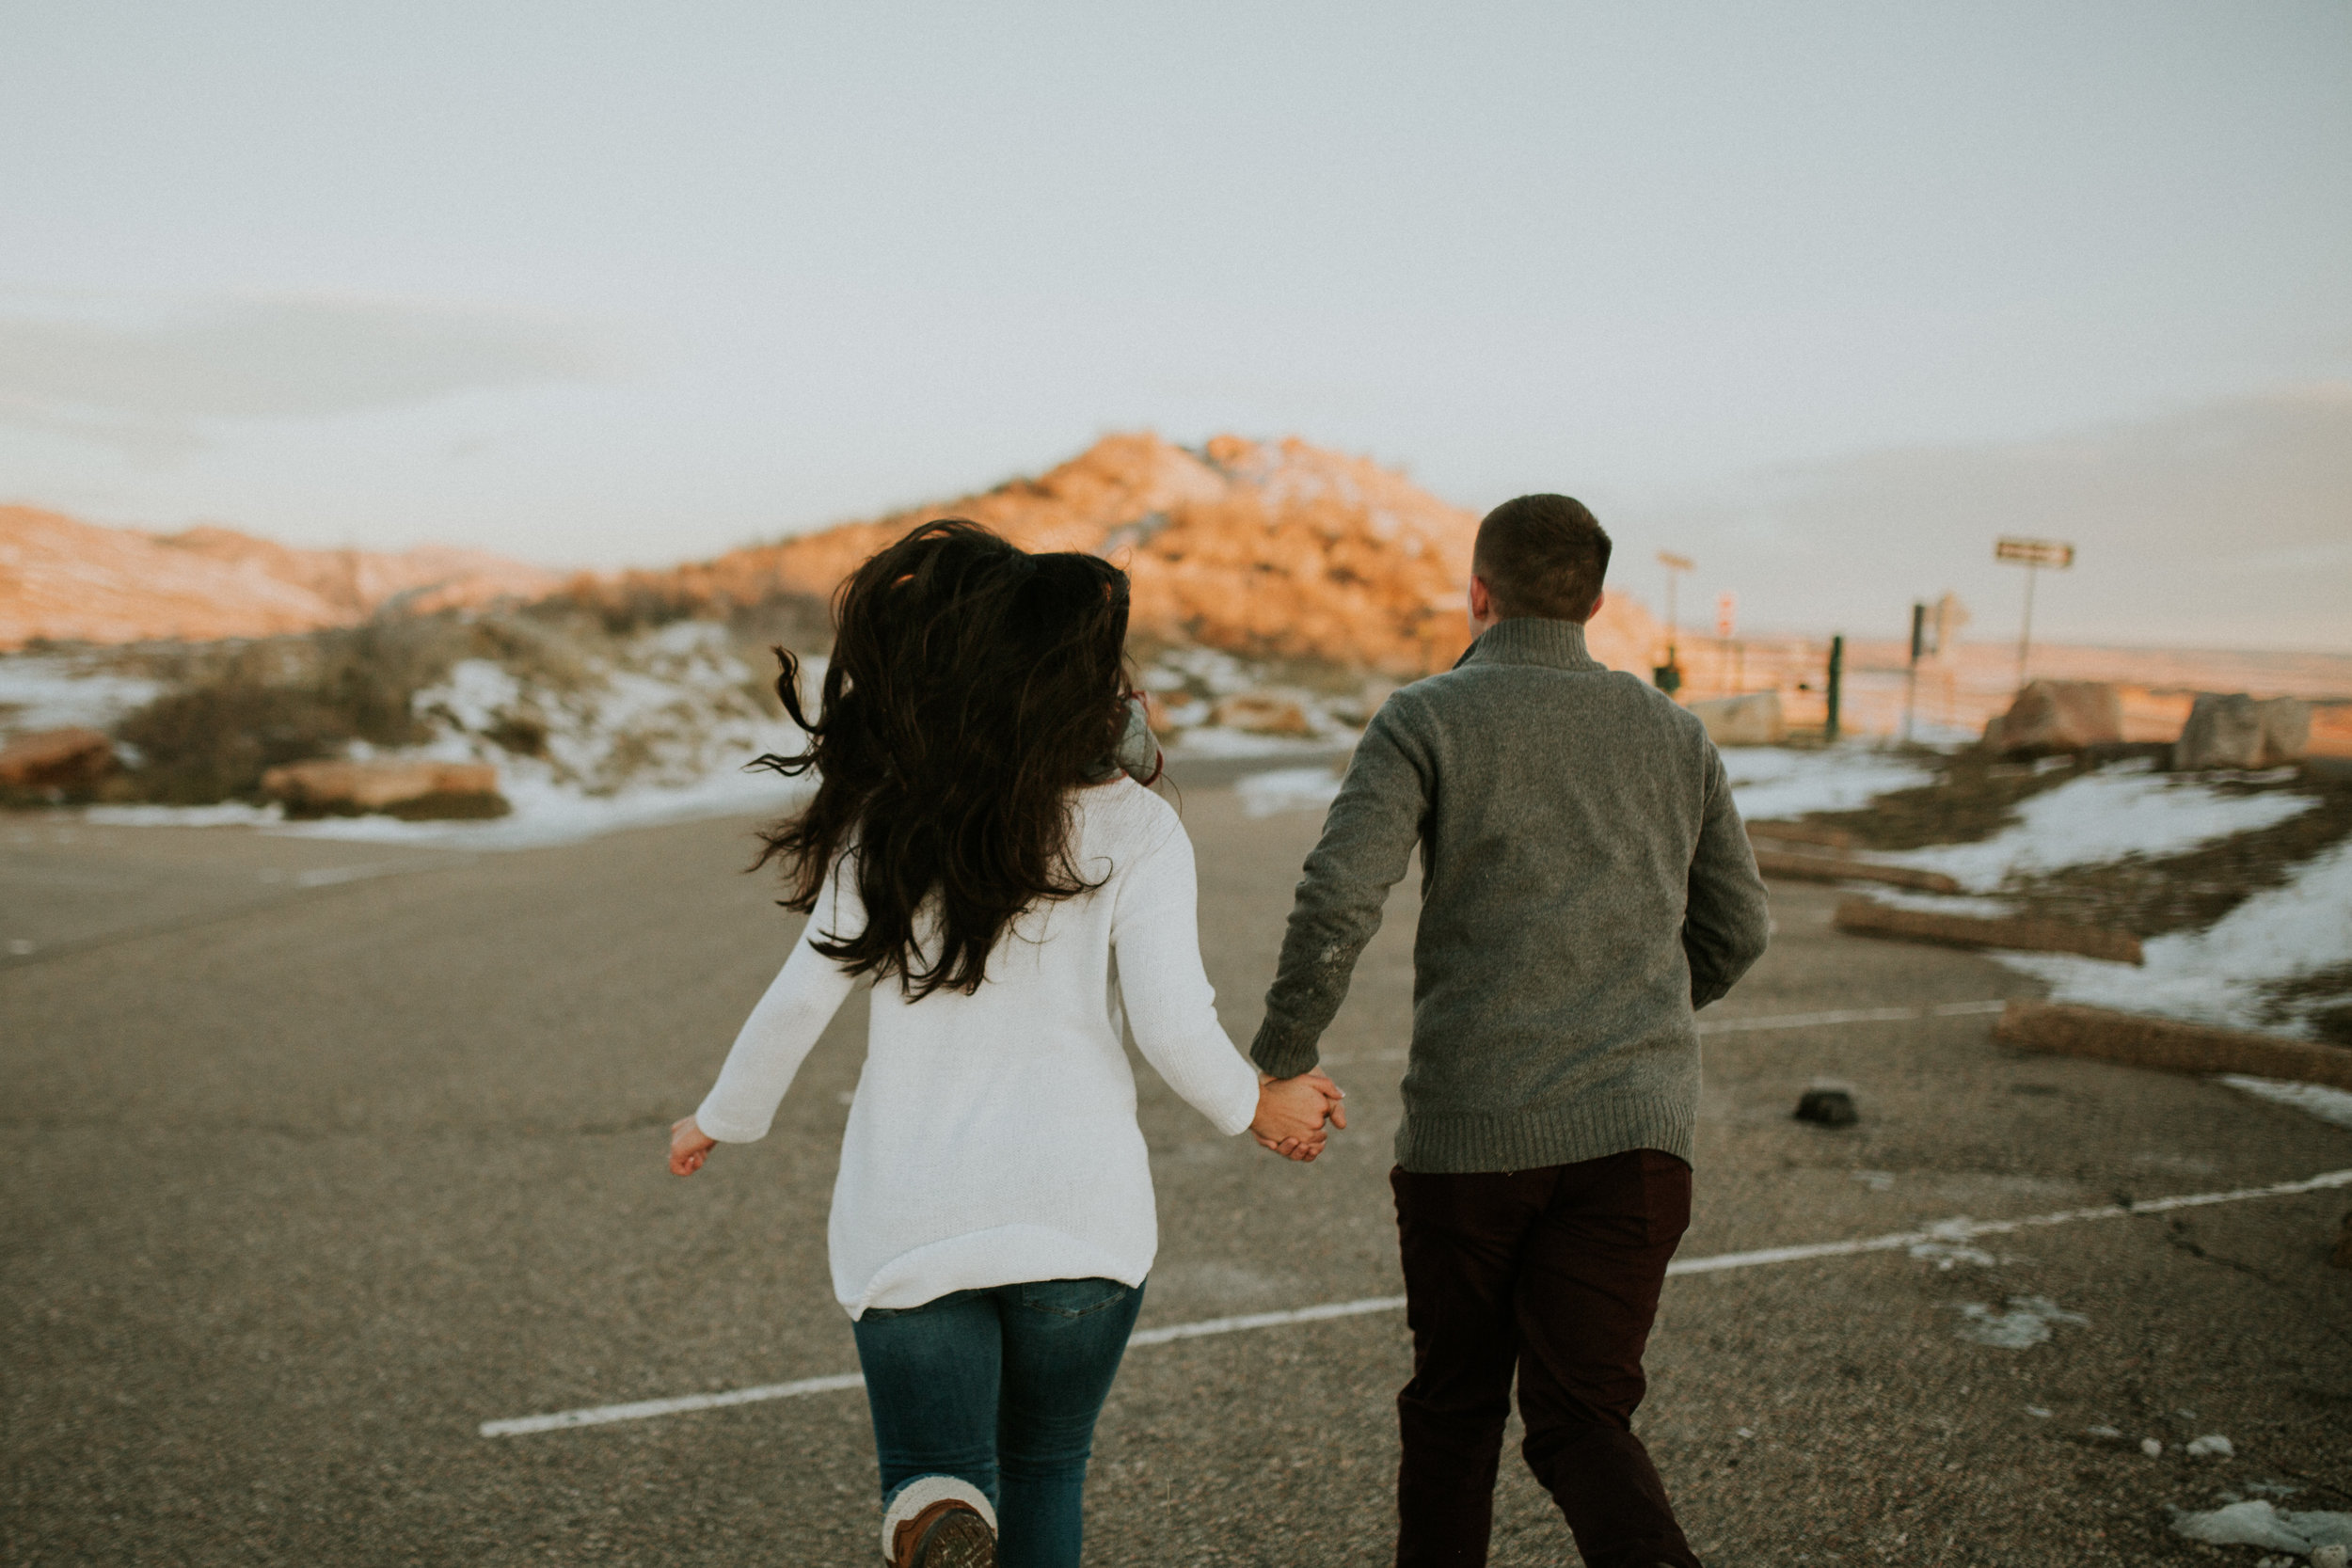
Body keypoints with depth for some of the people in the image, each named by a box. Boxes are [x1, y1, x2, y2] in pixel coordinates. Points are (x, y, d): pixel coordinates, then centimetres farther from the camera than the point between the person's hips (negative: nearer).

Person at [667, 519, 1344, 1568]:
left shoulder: (887, 820, 0)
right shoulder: (1132, 828, -5)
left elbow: (801, 1001, 0)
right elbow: (1172, 1027, -11)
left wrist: (722, 1122, 18)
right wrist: (1257, 1107, 9)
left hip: (908, 1216, 0)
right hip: (1074, 1207, 0)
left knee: (935, 1478, 9)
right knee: (1043, 1471, 21)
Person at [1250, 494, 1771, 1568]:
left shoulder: (1429, 719, -1)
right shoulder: (1670, 731, 12)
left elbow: (1335, 902, -14)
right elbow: (1736, 928, 18)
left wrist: (1280, 1063, -2)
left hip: (1468, 1126, -2)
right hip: (1633, 1126, 3)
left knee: (1454, 1408, 17)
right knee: (1582, 1419, 5)